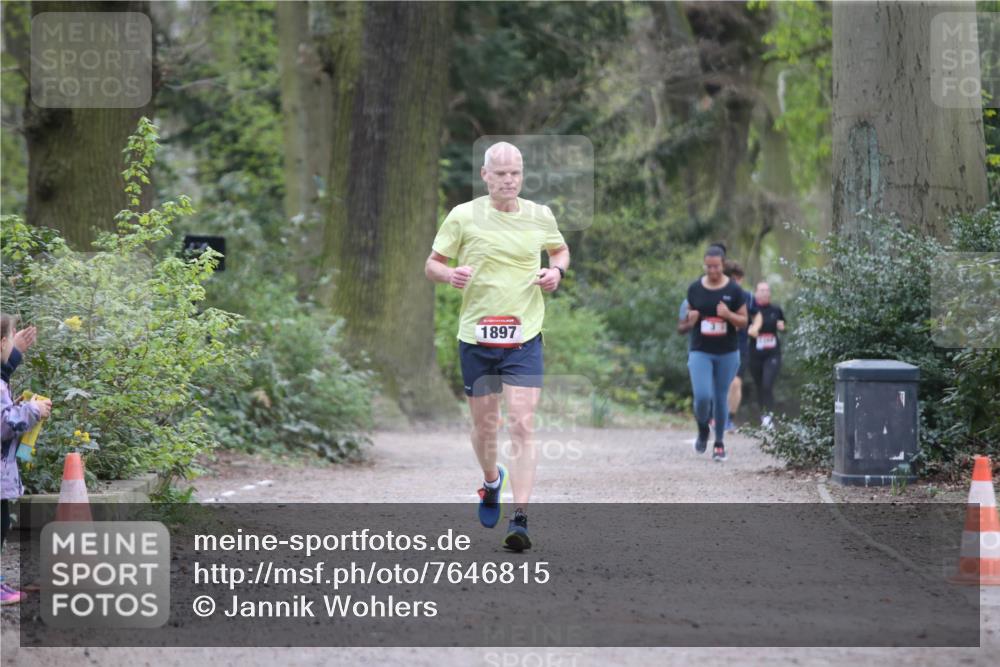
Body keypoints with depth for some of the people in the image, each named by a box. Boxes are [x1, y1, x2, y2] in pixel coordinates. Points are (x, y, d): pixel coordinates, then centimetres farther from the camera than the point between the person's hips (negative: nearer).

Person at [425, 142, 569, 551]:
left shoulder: (540, 216, 3)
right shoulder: (463, 216, -2)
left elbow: (560, 249, 22)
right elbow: (432, 263, 5)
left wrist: (557, 270, 0)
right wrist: (448, 274, -18)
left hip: (525, 337, 0)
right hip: (476, 337, 0)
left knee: (522, 427, -12)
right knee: (484, 426, 10)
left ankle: (520, 520, -14)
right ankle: (491, 481, 43)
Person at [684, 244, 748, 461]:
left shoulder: (734, 290, -3)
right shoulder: (695, 289, 2)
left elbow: (744, 321, 1)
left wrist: (729, 315, -19)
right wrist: (691, 318, -10)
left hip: (727, 353, 0)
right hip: (700, 351, 0)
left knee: (721, 397, 6)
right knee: (702, 396, -14)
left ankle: (719, 443, 23)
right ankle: (702, 430, 17)